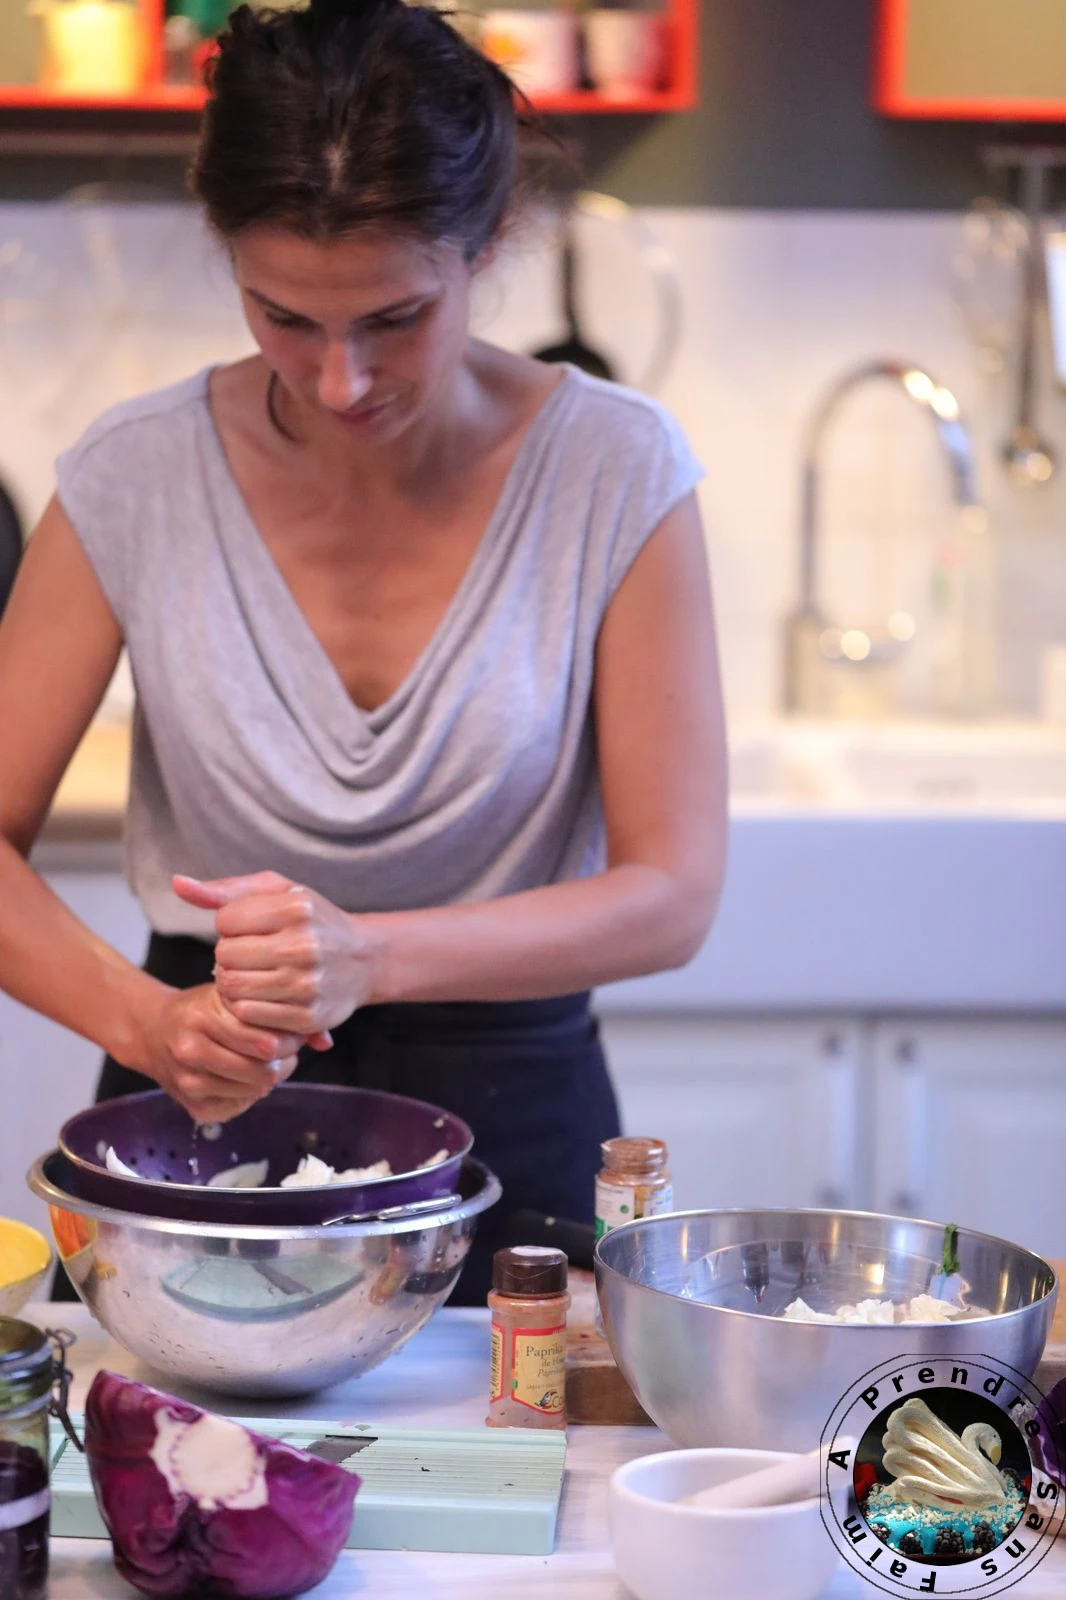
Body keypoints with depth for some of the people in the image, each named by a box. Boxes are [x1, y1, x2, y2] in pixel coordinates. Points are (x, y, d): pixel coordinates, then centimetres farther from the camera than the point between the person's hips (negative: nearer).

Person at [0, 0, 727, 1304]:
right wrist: (143, 1018, -21)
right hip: (205, 1113, 1)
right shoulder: (138, 478, -5)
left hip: (504, 1124, 0)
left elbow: (671, 891, -8)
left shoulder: (614, 472, -8)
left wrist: (369, 956, -24)